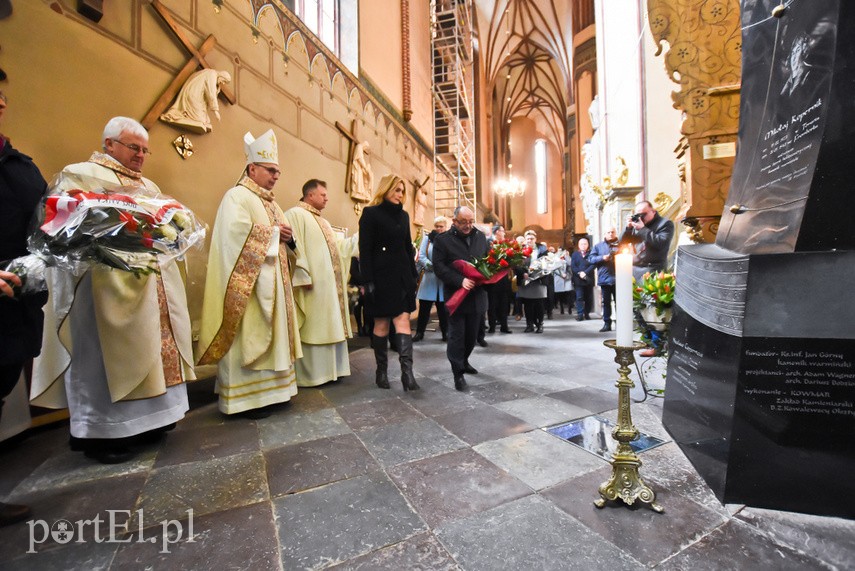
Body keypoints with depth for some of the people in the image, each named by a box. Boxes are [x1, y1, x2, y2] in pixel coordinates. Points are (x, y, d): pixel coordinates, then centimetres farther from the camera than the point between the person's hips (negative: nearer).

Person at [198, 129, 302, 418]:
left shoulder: (270, 202, 22)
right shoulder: (237, 196, -5)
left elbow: (283, 240, 21)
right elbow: (236, 231, -23)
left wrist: (289, 238, -1)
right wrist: (273, 232, -13)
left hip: (273, 284, 9)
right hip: (249, 284, -9)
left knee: (268, 335, 11)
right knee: (249, 338, -6)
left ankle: (266, 389, 20)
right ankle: (245, 398, 3)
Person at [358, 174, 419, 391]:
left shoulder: (403, 215, 15)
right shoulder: (371, 213, -3)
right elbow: (365, 250, -9)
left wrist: (413, 274, 12)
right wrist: (368, 281, -15)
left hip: (402, 276, 5)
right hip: (381, 276, -5)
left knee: (403, 321, -3)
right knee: (381, 324, 4)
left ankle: (407, 371, -5)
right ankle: (381, 371, 18)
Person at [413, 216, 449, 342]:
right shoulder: (427, 239, 5)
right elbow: (421, 257, -5)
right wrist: (430, 265, -24)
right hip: (429, 278, 1)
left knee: (443, 307, 9)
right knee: (424, 307, 5)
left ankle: (445, 332, 22)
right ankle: (419, 332, 17)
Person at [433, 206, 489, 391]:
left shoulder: (480, 236, 11)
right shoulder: (443, 239, -4)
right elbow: (439, 266, -12)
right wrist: (460, 280, -23)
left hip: (477, 295, 5)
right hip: (456, 295, -5)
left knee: (472, 334, 15)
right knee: (457, 335, 0)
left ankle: (463, 361, 39)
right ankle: (458, 373, 11)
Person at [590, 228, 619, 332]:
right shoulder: (598, 246, 11)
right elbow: (591, 259, 3)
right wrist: (602, 258, -12)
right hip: (604, 279, 1)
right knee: (606, 302, 7)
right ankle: (607, 323, 13)